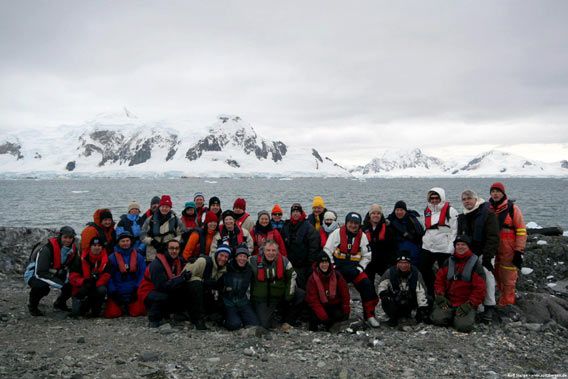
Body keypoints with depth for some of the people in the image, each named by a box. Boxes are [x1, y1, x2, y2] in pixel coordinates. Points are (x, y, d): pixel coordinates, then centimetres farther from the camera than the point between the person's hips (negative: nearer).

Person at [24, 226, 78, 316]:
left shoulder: (73, 249, -12)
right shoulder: (48, 249, -31)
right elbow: (40, 273, -34)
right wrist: (61, 285, -37)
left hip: (53, 274, 6)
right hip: (34, 274, -6)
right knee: (42, 287, -37)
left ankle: (60, 303, 18)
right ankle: (32, 306, -5)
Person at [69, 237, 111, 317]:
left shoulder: (105, 260, -4)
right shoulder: (81, 259, -6)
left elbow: (106, 276, -9)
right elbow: (73, 276, -8)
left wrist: (96, 283, -28)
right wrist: (83, 281, -28)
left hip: (96, 288, 0)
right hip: (81, 290, 0)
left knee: (102, 290, -34)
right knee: (76, 312, -22)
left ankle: (95, 310, -8)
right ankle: (85, 305, 15)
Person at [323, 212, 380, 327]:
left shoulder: (362, 236, 1)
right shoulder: (337, 233, -8)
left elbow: (367, 255, 7)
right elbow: (327, 251, -8)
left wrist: (360, 268, -5)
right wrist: (332, 267, -12)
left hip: (354, 268, 2)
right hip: (337, 268, -2)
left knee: (367, 286, -15)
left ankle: (369, 315, -4)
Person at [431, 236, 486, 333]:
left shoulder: (475, 264, -2)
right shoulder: (449, 261, 9)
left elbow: (480, 288, -5)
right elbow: (439, 279, 11)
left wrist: (469, 305, -13)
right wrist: (440, 296, -3)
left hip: (466, 303, -3)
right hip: (448, 301, 3)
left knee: (463, 326, -24)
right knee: (438, 319, -20)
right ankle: (452, 315, 13)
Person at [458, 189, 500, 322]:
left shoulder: (487, 214, -9)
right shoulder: (462, 217, 14)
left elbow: (493, 236, -15)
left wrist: (487, 255, -21)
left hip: (483, 253, -6)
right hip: (468, 254, 6)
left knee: (486, 278, -9)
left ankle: (490, 308, -2)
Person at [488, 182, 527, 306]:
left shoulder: (512, 208, -7)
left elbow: (521, 231, -8)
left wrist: (519, 251, -11)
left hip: (509, 250, -5)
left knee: (508, 277, -2)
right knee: (497, 276, 16)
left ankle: (506, 303, 9)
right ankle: (502, 295, 32)